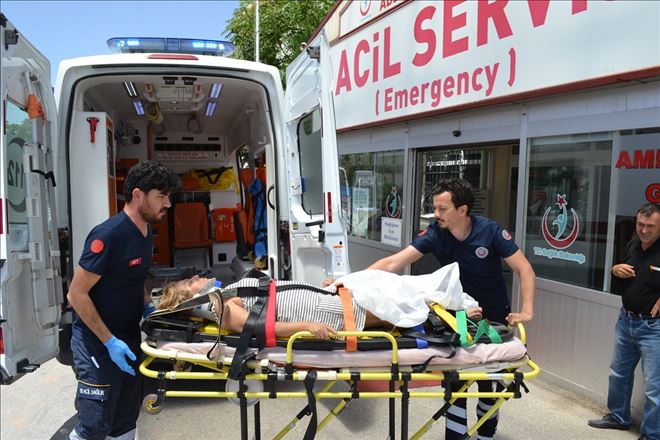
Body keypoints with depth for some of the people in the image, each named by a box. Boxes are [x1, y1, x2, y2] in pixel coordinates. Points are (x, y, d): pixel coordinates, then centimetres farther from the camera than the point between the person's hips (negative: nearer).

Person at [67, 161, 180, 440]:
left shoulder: (145, 232, 4)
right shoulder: (109, 235, -23)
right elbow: (76, 295, -20)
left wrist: (149, 305, 4)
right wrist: (110, 342, -20)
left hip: (128, 336, 8)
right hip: (98, 343, -8)